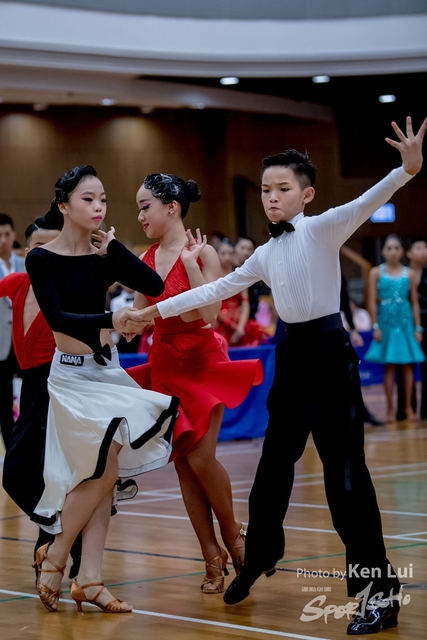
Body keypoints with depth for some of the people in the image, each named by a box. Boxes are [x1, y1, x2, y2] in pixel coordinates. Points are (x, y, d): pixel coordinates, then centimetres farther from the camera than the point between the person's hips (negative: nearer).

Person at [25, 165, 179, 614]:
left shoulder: (103, 257, 5)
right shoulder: (42, 259, -8)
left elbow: (155, 287, -8)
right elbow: (57, 317, -18)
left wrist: (114, 248, -10)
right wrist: (110, 320, -28)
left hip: (108, 371, 5)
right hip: (72, 376, -5)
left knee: (101, 476, 2)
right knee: (103, 469, -14)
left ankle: (89, 579, 5)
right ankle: (54, 556, 6)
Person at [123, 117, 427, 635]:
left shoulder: (322, 229, -7)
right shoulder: (264, 255, 13)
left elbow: (363, 205, -25)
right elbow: (218, 289, 21)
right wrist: (157, 310, 22)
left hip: (329, 350, -7)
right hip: (291, 354, 7)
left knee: (345, 470, -10)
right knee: (275, 461, 17)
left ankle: (379, 591, -5)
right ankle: (260, 555, 38)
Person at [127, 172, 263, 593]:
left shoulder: (202, 254, -9)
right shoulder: (146, 260, 7)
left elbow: (209, 314, -20)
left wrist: (189, 262, -20)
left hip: (201, 362, -6)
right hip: (163, 365, 6)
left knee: (200, 458, -12)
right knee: (182, 463, 4)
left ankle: (232, 534, 14)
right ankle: (213, 557, 12)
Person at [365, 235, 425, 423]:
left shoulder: (409, 274, 5)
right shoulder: (376, 273, 1)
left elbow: (415, 302, 5)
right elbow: (372, 302, -1)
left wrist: (418, 328, 0)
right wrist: (375, 326, -8)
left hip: (405, 322, 1)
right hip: (386, 322, -1)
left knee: (407, 365, 2)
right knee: (389, 366, 0)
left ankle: (408, 407, 7)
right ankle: (390, 409, 3)